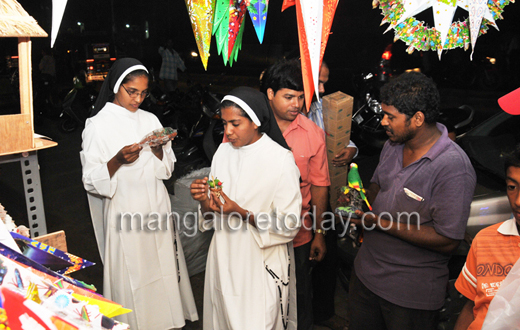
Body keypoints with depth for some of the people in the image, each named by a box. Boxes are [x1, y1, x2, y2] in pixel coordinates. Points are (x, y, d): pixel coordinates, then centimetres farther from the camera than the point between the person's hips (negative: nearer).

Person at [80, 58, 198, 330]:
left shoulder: (150, 120, 8)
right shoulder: (98, 125, -6)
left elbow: (165, 169, 9)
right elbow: (91, 181, -9)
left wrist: (158, 149, -10)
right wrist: (118, 160, -26)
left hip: (156, 208, 4)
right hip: (124, 213, -4)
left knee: (163, 270, 11)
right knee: (131, 278, 4)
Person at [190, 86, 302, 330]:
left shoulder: (281, 159, -14)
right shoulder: (223, 152, 3)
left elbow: (289, 225, -15)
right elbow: (212, 215, 8)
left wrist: (242, 214, -25)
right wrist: (204, 200, -13)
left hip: (261, 267, -5)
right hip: (223, 260, 5)